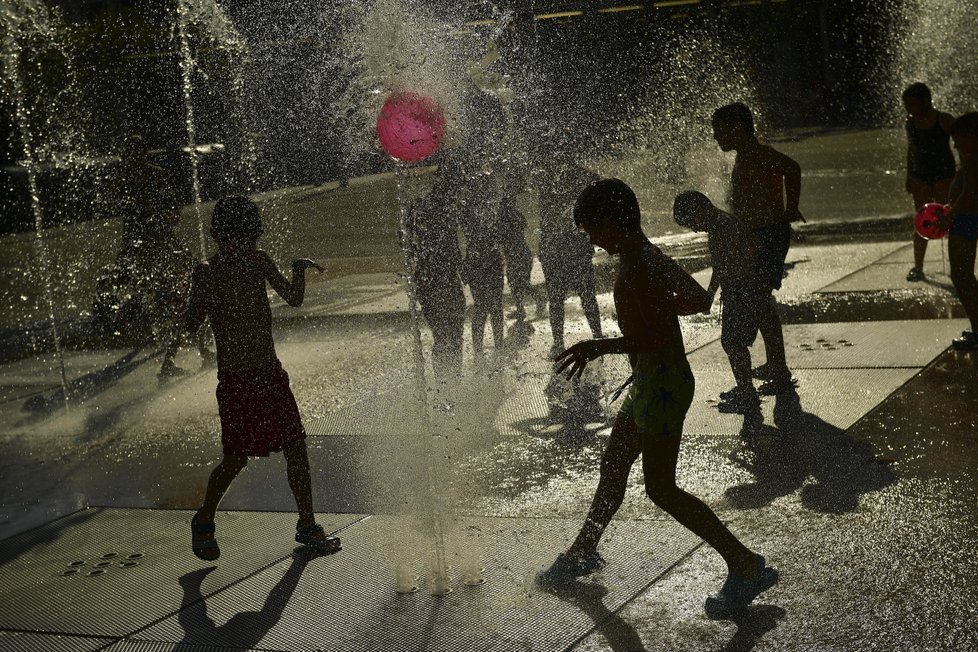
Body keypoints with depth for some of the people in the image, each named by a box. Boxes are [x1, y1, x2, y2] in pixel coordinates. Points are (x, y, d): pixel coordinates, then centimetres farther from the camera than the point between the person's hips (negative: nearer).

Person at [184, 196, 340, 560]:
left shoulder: (258, 263, 5)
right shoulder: (207, 273, -6)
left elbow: (293, 299, 7)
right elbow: (192, 325, -10)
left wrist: (299, 271, -11)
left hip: (270, 373, 4)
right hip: (235, 379, -4)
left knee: (296, 448, 3)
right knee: (236, 459, -2)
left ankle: (307, 526, 16)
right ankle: (203, 522, 22)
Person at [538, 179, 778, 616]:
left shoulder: (636, 270, -23)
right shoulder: (651, 258, 7)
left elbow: (658, 339, -29)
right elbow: (699, 300, 18)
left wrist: (598, 347, -27)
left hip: (663, 383, -11)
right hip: (651, 382, 11)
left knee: (660, 488, -4)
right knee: (613, 466, 21)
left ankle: (747, 567, 2)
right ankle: (583, 552, 39)